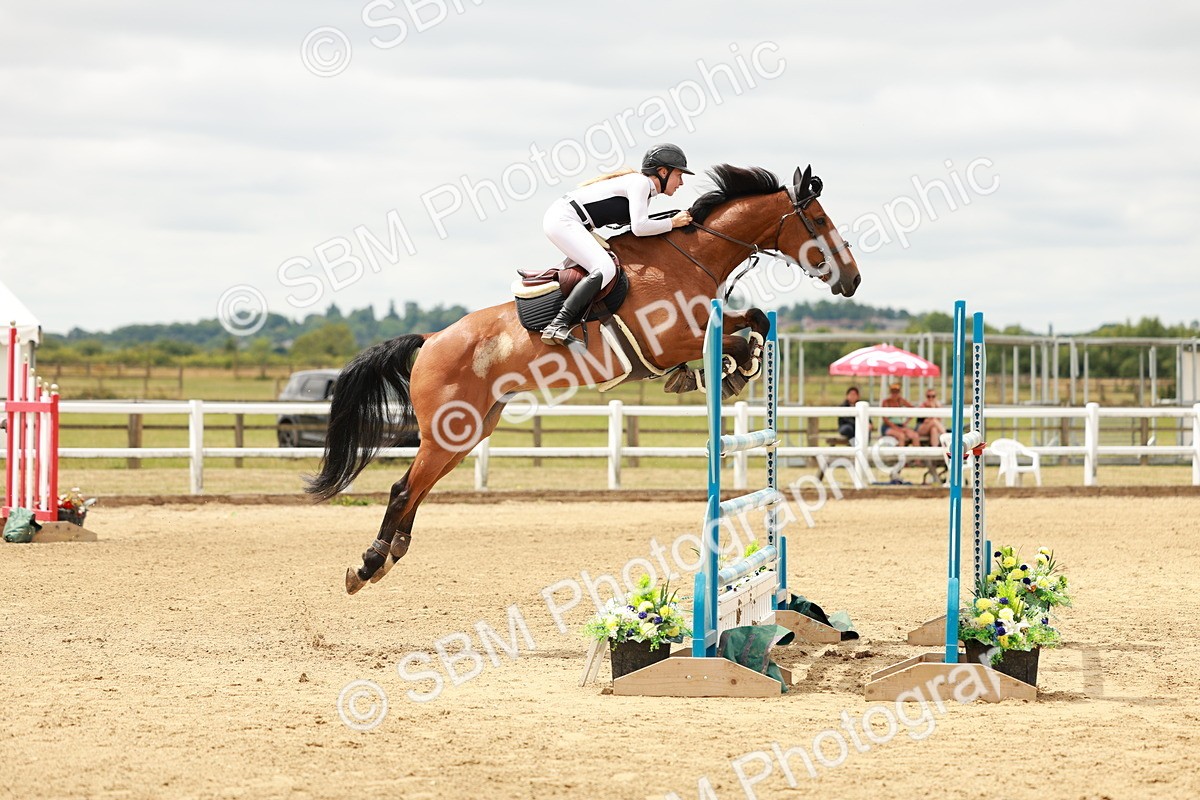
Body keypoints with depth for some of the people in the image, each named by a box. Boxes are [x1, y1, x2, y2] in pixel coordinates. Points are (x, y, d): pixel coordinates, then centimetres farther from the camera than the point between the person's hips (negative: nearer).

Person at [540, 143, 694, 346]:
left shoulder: (646, 192, 19)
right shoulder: (640, 183, -11)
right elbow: (639, 228, -22)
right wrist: (673, 223, -9)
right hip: (562, 220, -11)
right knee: (605, 269, -25)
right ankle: (557, 327, -32)